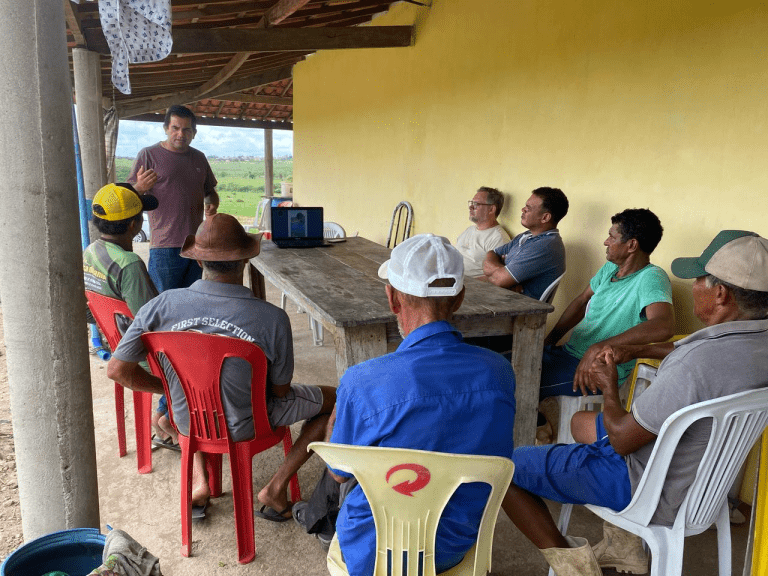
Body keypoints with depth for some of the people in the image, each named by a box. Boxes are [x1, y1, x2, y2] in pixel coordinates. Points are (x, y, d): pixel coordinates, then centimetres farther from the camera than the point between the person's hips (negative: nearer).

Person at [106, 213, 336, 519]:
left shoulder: (162, 306, -19)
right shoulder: (272, 318, -27)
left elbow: (118, 370, -9)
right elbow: (281, 391, -13)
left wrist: (169, 387, 8)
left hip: (187, 421, 4)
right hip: (244, 427, -3)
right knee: (335, 399, 15)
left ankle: (198, 479, 26)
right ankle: (275, 489, 14)